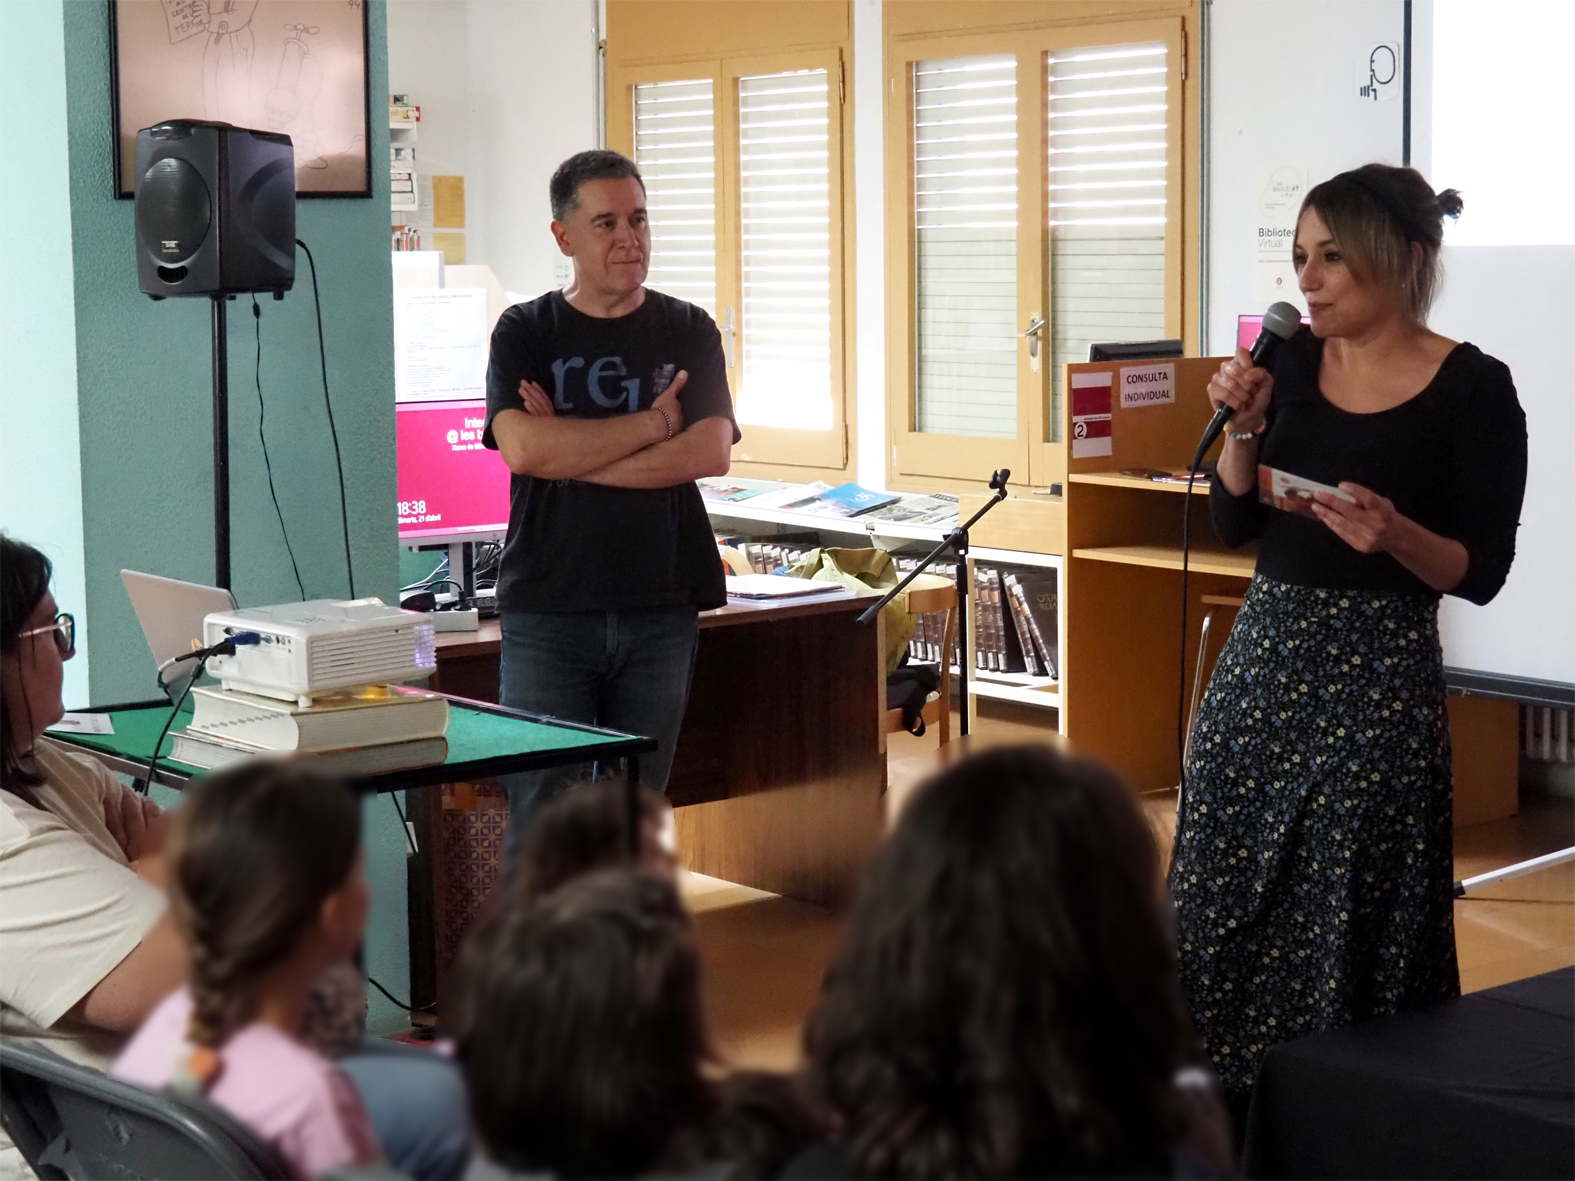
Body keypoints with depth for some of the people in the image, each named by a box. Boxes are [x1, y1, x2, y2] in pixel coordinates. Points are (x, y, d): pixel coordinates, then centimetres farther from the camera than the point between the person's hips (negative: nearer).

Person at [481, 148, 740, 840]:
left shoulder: (687, 333, 9)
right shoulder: (524, 334, 5)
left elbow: (711, 453, -6)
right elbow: (523, 447, -12)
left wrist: (573, 456, -10)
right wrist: (654, 422, -7)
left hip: (661, 609, 2)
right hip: (547, 608, -2)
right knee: (540, 816, -4)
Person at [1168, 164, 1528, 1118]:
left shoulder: (1473, 391, -8)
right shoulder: (1293, 364, 5)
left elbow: (1481, 572, -9)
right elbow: (1236, 525, 8)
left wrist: (1396, 536, -26)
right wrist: (1245, 426, -6)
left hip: (1379, 673, -5)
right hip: (1267, 653, 5)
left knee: (1349, 913, -2)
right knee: (1226, 890, 7)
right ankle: (1229, 1103, 22)